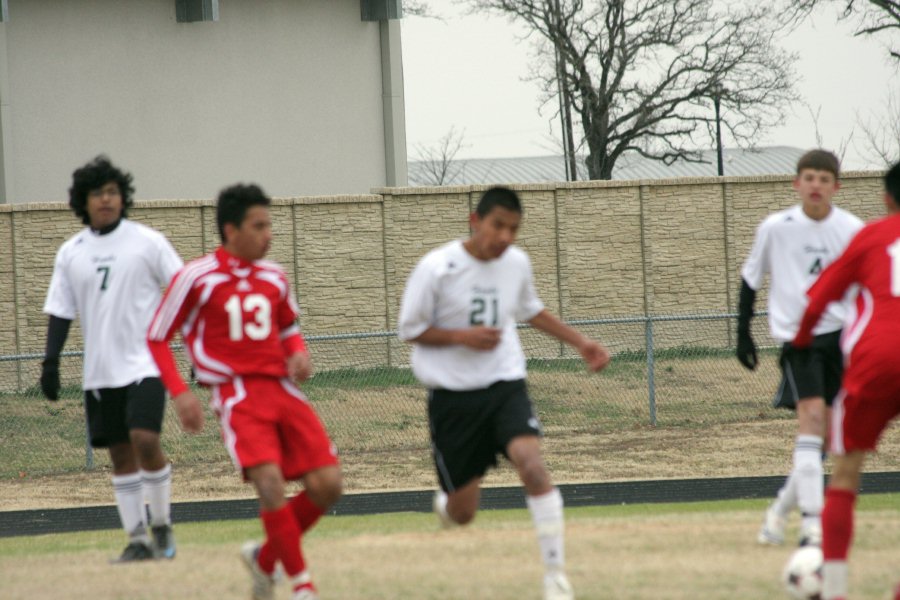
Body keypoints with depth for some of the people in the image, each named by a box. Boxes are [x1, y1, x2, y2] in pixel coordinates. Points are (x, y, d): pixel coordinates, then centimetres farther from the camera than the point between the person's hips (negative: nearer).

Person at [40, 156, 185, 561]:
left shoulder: (147, 242, -3)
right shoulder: (71, 253, 7)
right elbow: (60, 311, 10)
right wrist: (51, 361, 0)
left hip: (145, 362, -4)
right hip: (100, 371, 4)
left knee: (145, 440, -18)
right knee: (120, 453, 5)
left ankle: (161, 525, 0)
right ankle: (137, 539, 11)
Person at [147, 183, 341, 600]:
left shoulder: (273, 277, 11)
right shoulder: (196, 278, -5)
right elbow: (157, 338, 1)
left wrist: (298, 354, 4)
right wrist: (179, 392, -11)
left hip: (281, 390, 6)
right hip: (237, 394, -6)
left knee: (327, 485, -5)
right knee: (269, 480, -25)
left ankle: (265, 558, 17)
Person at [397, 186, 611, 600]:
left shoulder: (516, 263, 1)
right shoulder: (437, 268, -13)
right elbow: (409, 329, -5)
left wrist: (580, 343, 19)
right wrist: (463, 337, -20)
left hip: (505, 384, 2)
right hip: (452, 394, -2)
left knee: (532, 464, -26)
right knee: (462, 513, 3)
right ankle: (444, 503, 44)